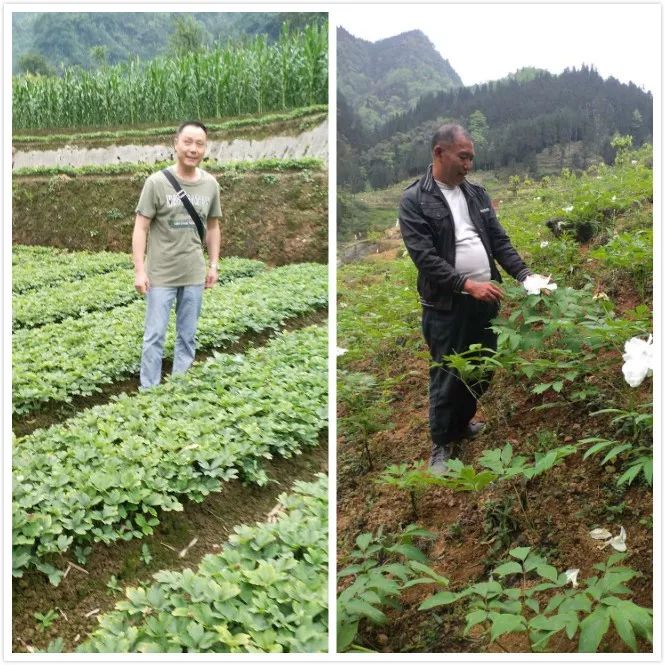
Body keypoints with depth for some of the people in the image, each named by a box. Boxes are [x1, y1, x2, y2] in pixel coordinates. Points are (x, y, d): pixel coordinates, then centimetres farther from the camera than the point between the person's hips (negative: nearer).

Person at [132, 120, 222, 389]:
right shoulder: (157, 182, -9)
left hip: (194, 275, 4)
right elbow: (141, 228, -7)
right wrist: (139, 270, -11)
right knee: (155, 336, 3)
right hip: (160, 275, -3)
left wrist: (213, 265, 10)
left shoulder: (210, 184, 2)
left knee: (187, 337, 11)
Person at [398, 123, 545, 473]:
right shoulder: (414, 200, -9)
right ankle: (442, 444, 21)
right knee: (446, 376, 4)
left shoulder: (477, 193, 10)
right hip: (446, 304, -6)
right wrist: (467, 284, -24)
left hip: (485, 299, 6)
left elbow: (499, 240, 11)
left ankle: (463, 422, 38)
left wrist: (524, 274, -4)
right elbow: (424, 256, -17)